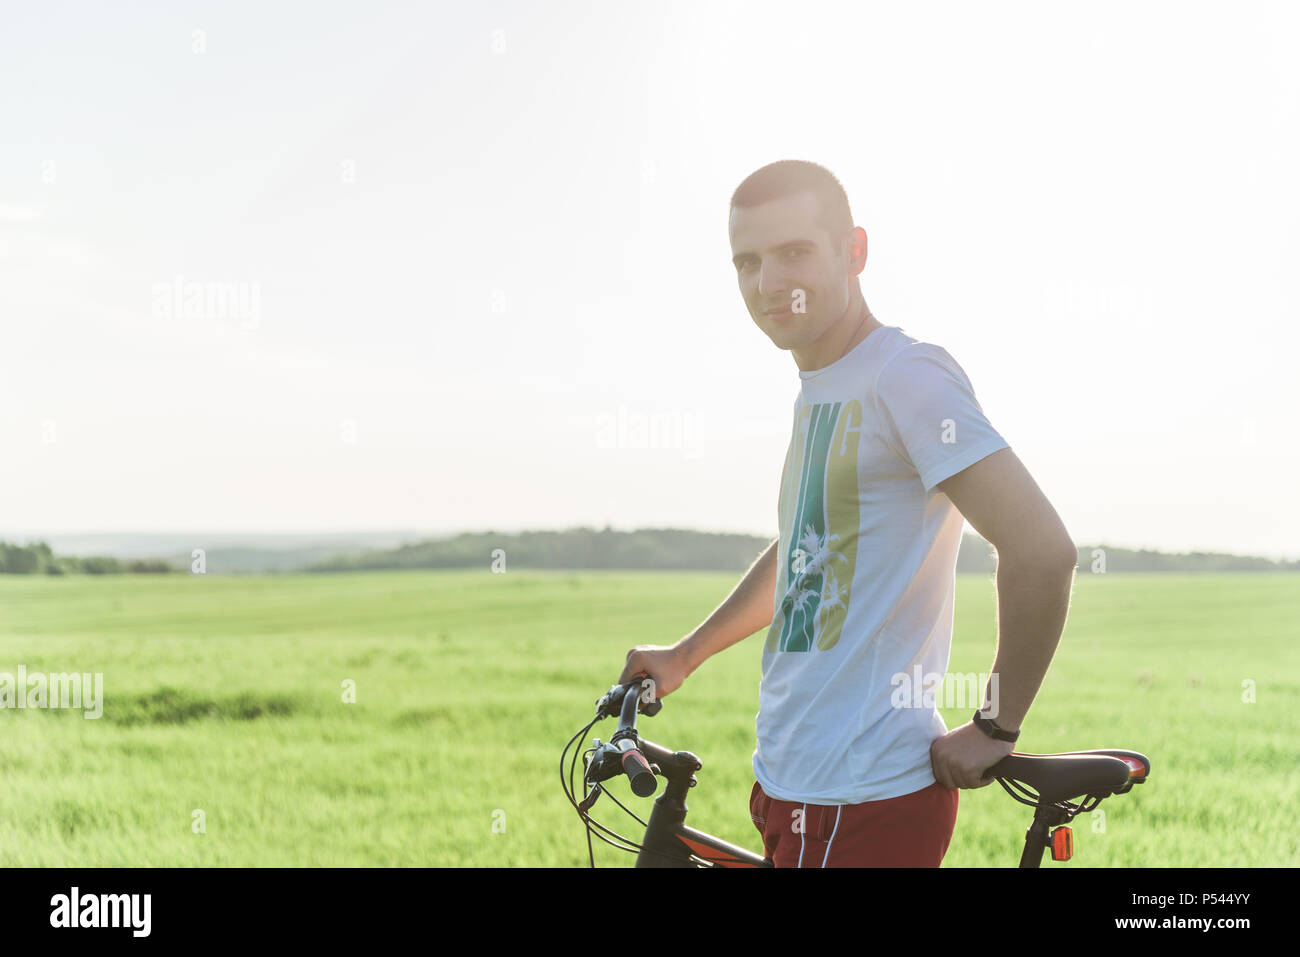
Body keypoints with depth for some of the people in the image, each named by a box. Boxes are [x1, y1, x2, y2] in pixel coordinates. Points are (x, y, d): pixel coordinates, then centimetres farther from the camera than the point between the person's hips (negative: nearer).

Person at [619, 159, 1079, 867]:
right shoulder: (819, 390, 15)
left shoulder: (907, 378, -15)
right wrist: (683, 657, 33)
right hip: (792, 784, 9)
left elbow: (1042, 551, -22)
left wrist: (994, 729, -14)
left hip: (862, 805, -9)